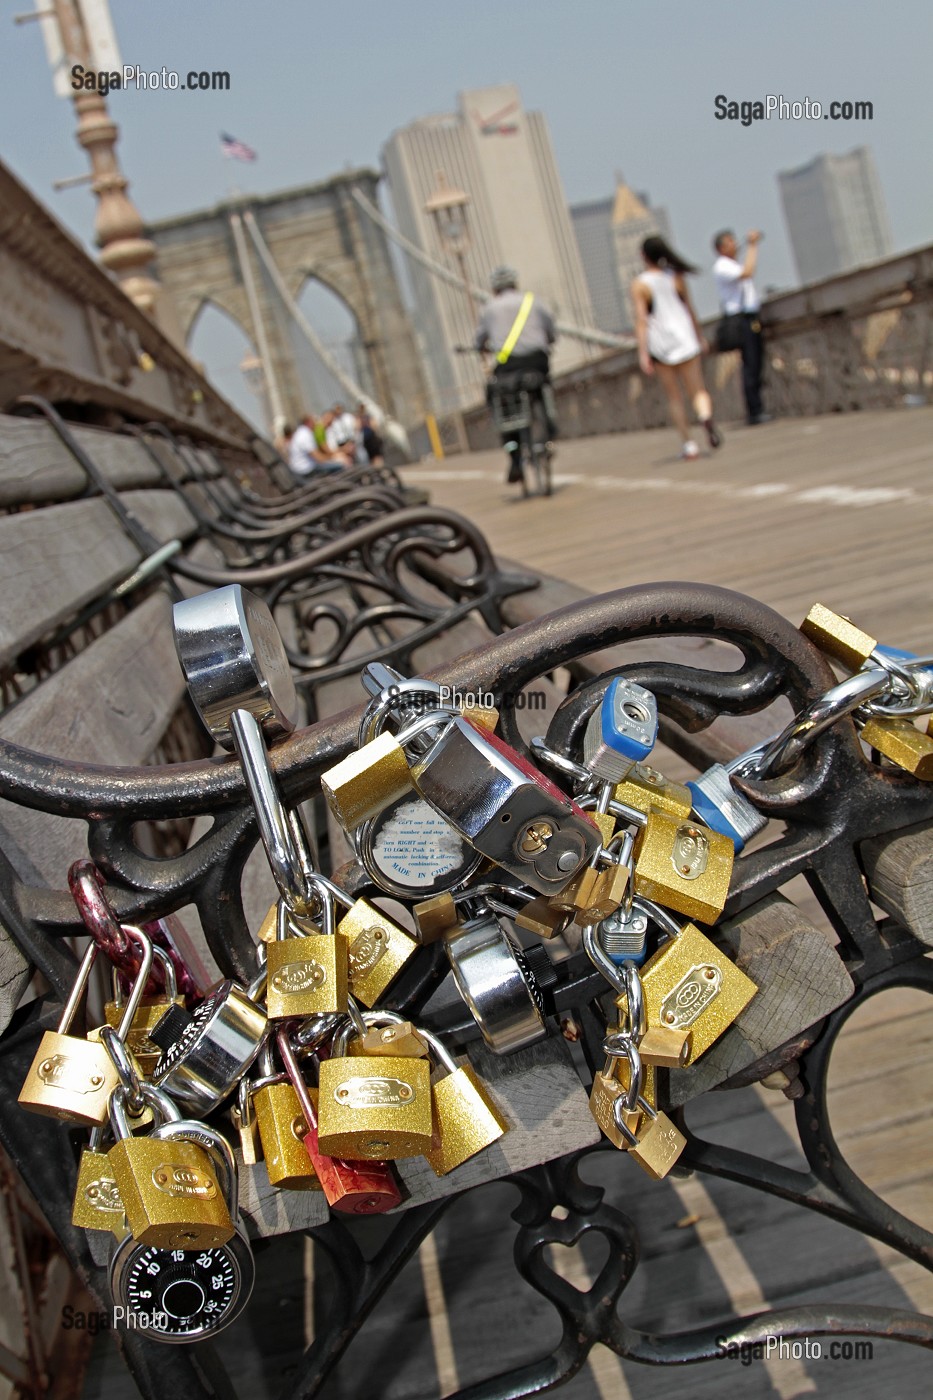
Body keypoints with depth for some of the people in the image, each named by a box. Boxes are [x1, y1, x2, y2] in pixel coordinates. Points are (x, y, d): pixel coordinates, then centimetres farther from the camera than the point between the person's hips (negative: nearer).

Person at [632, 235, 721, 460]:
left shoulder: (639, 284, -6)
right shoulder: (676, 277, 3)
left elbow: (641, 319, -12)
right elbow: (690, 309, 9)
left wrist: (643, 352, -13)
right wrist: (700, 336, 20)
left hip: (659, 342, -1)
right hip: (685, 338, 1)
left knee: (675, 398, 9)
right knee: (697, 390, 2)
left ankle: (688, 443, 8)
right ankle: (706, 416, -30)